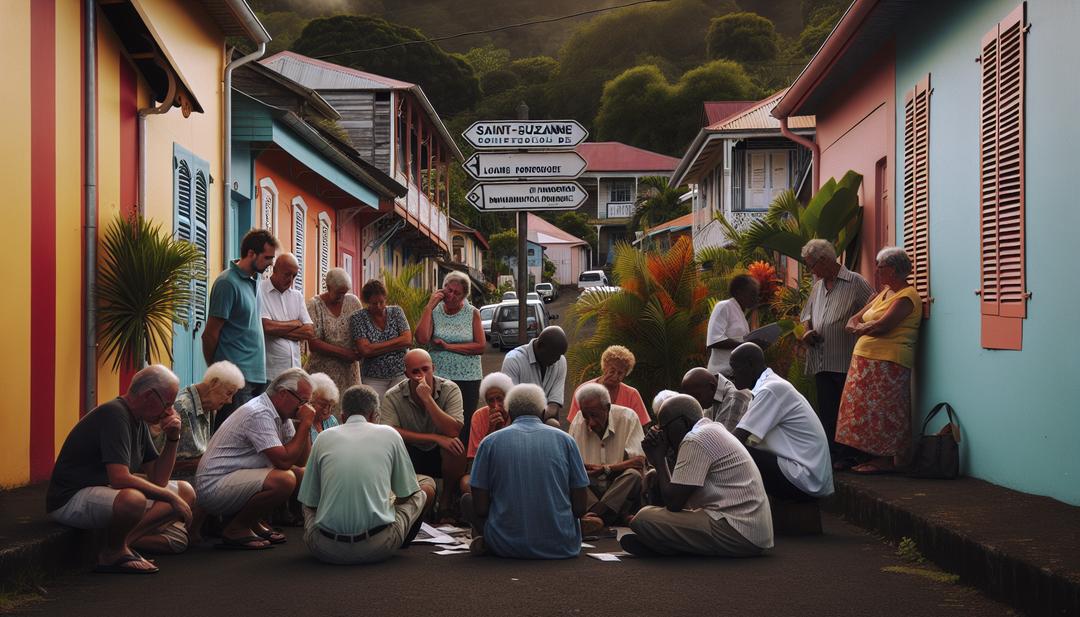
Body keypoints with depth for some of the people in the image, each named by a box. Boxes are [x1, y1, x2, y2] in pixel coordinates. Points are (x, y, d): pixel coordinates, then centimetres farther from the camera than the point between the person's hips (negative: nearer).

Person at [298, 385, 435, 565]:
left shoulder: (324, 438, 10)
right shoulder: (389, 434, 7)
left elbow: (309, 502, 14)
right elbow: (406, 494, 13)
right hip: (378, 549, -2)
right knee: (427, 487, 22)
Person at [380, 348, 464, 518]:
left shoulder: (450, 390, -13)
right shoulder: (393, 397, -12)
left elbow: (454, 431, -26)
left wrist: (427, 398, -33)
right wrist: (434, 438, -29)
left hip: (441, 455, 0)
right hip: (411, 456, 0)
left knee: (455, 445, -32)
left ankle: (446, 499, -6)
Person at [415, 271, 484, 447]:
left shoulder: (472, 313, 3)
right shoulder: (434, 312, 4)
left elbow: (481, 346, -5)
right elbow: (422, 339, -12)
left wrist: (449, 346, -10)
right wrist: (429, 307, -11)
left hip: (468, 379, 0)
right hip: (438, 377, 0)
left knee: (464, 427, 2)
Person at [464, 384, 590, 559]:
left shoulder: (490, 442, 1)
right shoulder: (565, 439, 3)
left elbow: (480, 508, -1)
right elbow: (580, 508, 1)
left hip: (507, 546, -1)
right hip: (561, 547, 1)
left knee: (467, 500, 23)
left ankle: (486, 542, -3)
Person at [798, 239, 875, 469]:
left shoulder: (855, 282, -4)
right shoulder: (818, 286, 19)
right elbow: (807, 315, 25)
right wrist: (806, 331, 6)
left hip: (846, 363, -7)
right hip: (822, 362, 7)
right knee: (826, 412, 9)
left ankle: (846, 457, 2)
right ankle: (829, 455, 13)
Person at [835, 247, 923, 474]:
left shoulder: (906, 297, -9)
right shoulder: (883, 293, 20)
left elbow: (882, 325, -21)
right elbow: (854, 319, 17)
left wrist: (860, 328, -1)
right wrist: (856, 326, -7)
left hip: (888, 362, -9)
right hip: (865, 360, 9)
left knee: (882, 411, -8)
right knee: (866, 410, 8)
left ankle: (885, 460, -4)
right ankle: (873, 456, 12)